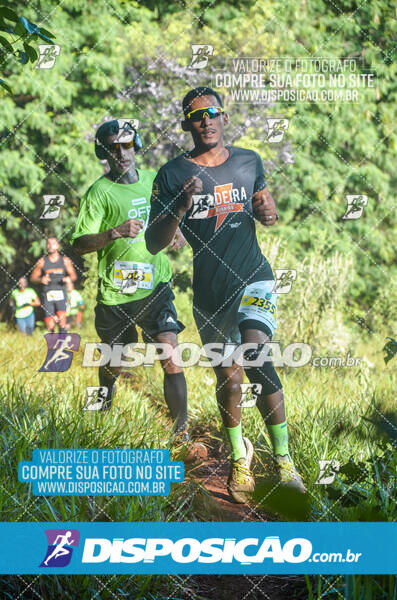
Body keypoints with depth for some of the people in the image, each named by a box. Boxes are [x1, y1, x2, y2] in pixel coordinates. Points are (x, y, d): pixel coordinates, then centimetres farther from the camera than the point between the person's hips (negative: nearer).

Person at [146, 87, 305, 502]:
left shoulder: (249, 161, 7)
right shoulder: (172, 175, -3)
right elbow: (154, 244, -5)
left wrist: (268, 212, -1)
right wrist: (180, 207, -22)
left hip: (254, 279, 0)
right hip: (209, 291, 0)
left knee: (255, 357, -23)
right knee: (229, 378, 7)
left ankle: (283, 458, -16)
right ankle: (239, 456, 31)